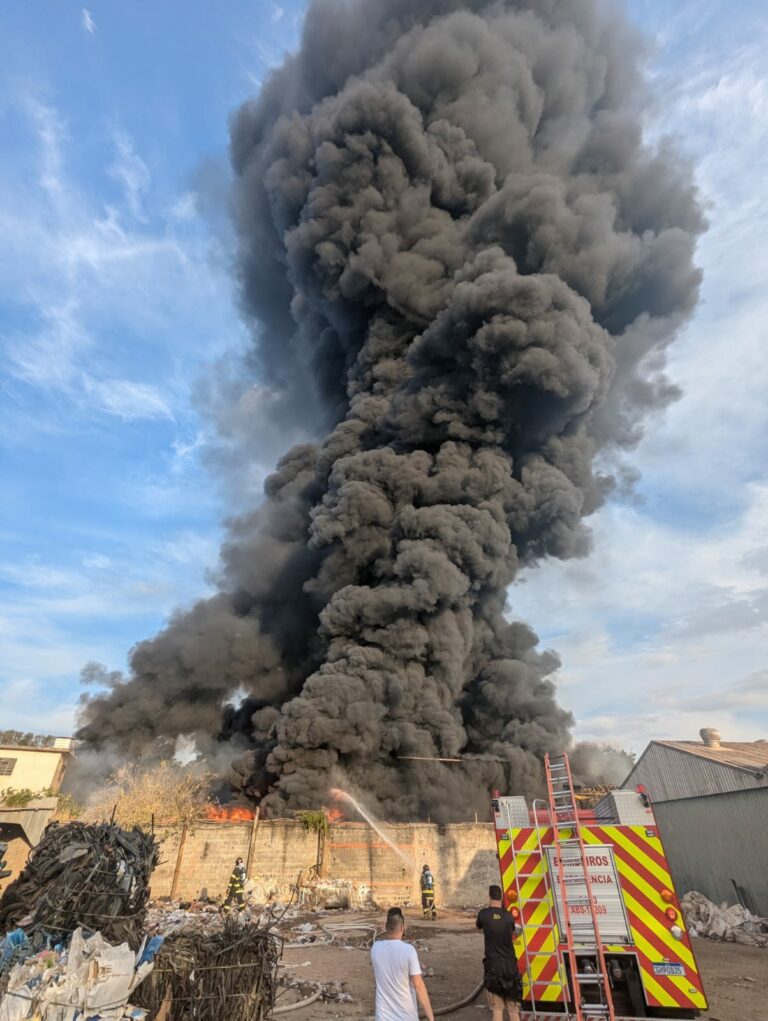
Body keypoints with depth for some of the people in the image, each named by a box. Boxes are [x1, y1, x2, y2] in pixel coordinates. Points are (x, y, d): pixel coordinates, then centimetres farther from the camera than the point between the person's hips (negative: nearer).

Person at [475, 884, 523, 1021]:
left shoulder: (483, 914, -7)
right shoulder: (509, 916, -4)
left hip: (493, 965, -2)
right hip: (510, 965, 2)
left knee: (497, 1008, 8)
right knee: (513, 1008, 12)